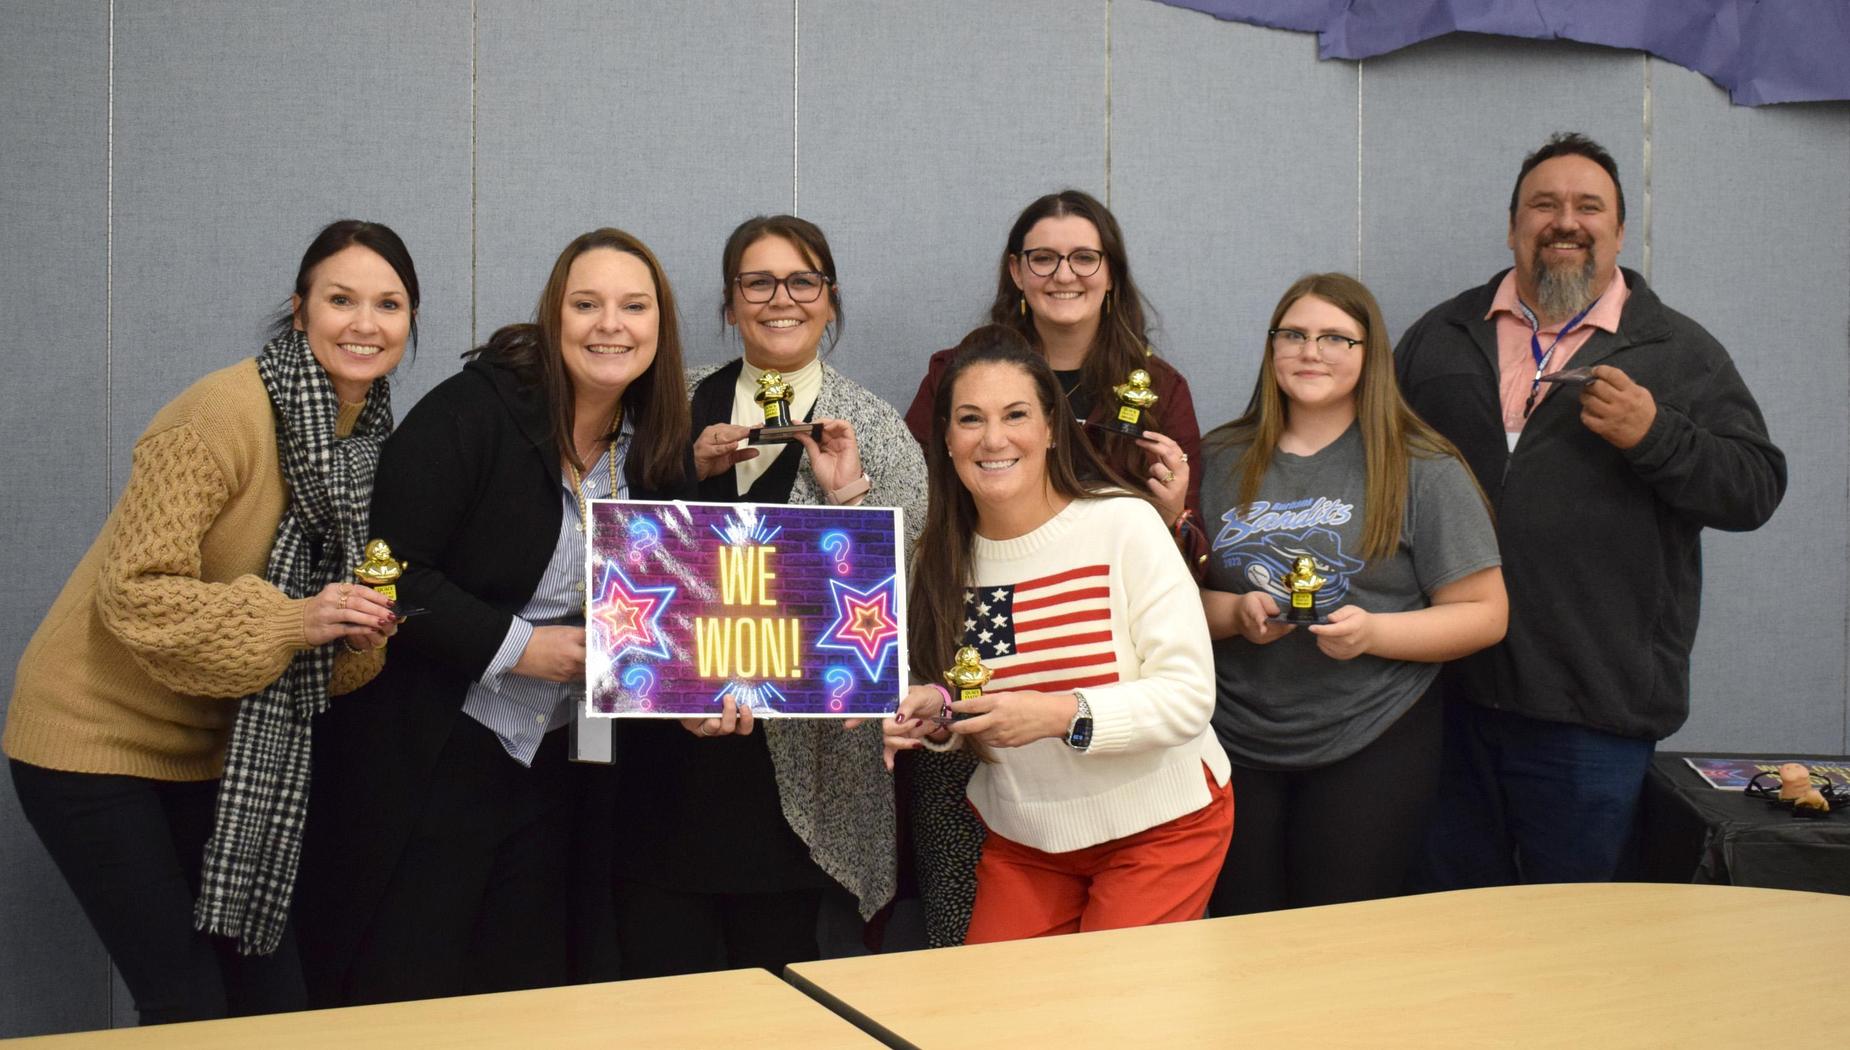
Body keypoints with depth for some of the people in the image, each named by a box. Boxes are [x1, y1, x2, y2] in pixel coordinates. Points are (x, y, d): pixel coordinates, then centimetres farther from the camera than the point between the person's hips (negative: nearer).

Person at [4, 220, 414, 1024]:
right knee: (187, 1003, -4)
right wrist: (292, 620, -32)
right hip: (97, 739, -6)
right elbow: (134, 594, -24)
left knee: (270, 990, 7)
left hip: (209, 746, 7)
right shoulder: (222, 414, -20)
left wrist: (359, 633, -15)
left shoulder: (370, 437, 2)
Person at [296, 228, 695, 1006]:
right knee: (396, 998, 3)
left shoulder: (659, 455, 3)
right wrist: (519, 647, -20)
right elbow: (390, 574, -18)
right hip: (420, 759, -5)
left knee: (529, 991, 13)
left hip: (550, 768, 6)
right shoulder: (475, 411, -14)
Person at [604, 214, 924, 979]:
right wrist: (692, 471, -4)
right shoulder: (682, 404, 10)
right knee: (660, 986, 3)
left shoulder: (873, 430, 3)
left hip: (793, 764, -2)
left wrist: (848, 495, -16)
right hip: (667, 752, 2)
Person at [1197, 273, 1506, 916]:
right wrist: (1234, 613, -11)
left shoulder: (1422, 470, -2)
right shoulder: (1221, 461, 7)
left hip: (1369, 751, -2)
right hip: (1236, 747, 3)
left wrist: (1373, 632, -17)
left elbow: (1485, 614, -3)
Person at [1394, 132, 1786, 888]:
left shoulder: (1680, 353, 6)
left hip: (1593, 710, -2)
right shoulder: (1439, 337, 13)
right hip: (1445, 689, 2)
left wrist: (1653, 434, -17)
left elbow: (1756, 487, 1)